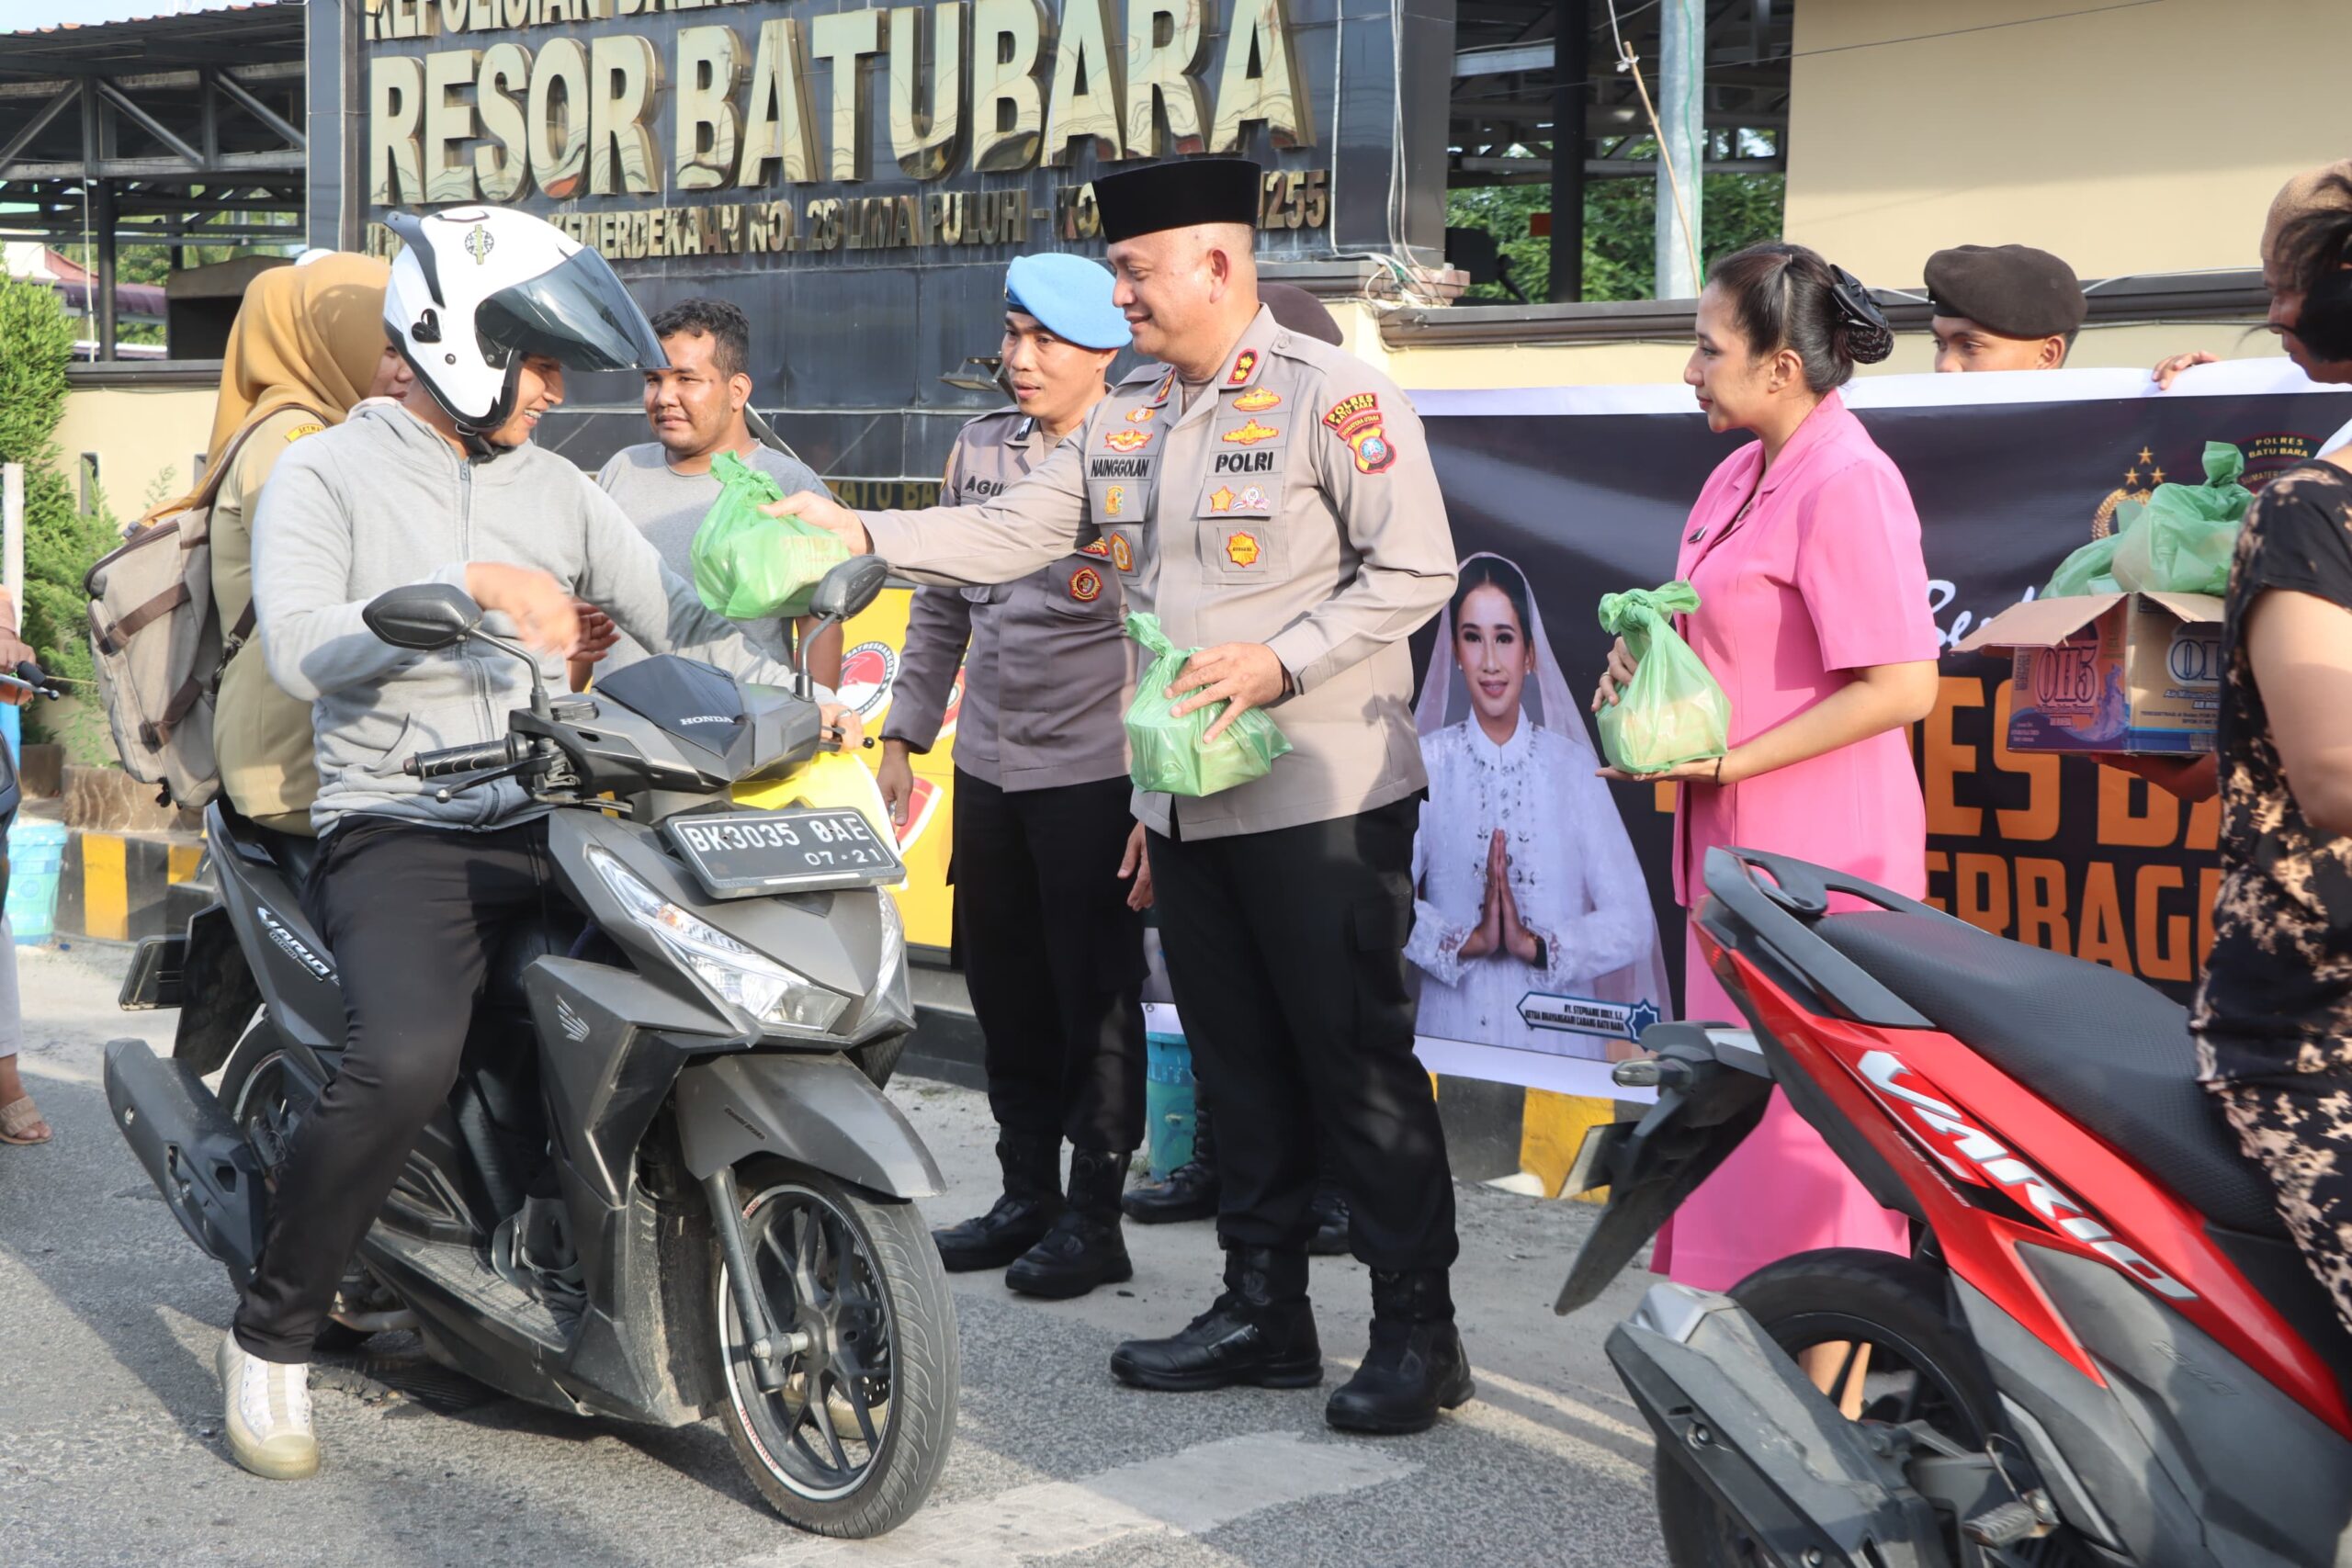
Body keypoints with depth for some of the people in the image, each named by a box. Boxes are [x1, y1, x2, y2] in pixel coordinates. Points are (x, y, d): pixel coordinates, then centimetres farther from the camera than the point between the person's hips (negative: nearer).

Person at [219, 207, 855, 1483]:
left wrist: (787, 695, -2)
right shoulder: (327, 474, 2)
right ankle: (271, 1335, -9)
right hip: (401, 834, -5)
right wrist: (472, 586, -20)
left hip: (554, 825, 6)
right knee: (406, 1063, -32)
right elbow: (301, 649, -14)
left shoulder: (554, 489, 18)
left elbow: (675, 618, 15)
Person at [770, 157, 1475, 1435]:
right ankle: (1264, 1309, 23)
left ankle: (1418, 1328, 5)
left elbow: (1415, 568, -12)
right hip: (1187, 797, 7)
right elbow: (1009, 534, 9)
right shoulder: (1121, 424, 13)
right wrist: (858, 532, -3)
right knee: (1238, 1063, 13)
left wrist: (1279, 663, -21)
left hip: (1322, 795, -7)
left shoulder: (1334, 396, -9)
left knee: (1356, 1061, -4)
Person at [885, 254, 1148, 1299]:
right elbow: (941, 606, 18)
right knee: (1004, 994, 13)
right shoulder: (981, 450, 9)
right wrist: (903, 735, 15)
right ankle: (1027, 1198, 27)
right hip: (987, 771, 6)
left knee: (1095, 1001, 2)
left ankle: (1093, 1219, 13)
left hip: (1094, 775, -6)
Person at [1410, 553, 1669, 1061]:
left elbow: (1633, 923, 0)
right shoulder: (1427, 763, 5)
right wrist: (1469, 941, -17)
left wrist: (1537, 945, -11)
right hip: (1454, 1031, 0)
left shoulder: (1573, 767, 5)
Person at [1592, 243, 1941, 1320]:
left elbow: (1901, 687, -22)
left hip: (1817, 861, -10)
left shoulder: (1848, 485, -17)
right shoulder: (1740, 475, 12)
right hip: (1740, 848, 10)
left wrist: (1726, 763, -19)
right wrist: (1646, 659, 5)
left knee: (1811, 1137, -3)